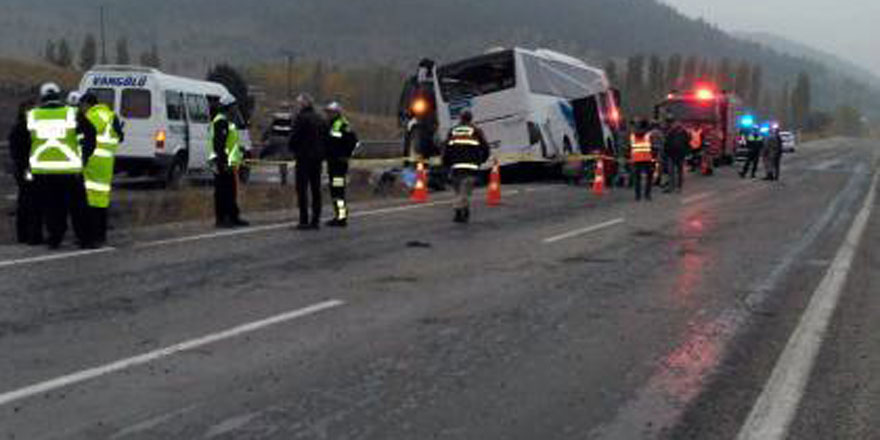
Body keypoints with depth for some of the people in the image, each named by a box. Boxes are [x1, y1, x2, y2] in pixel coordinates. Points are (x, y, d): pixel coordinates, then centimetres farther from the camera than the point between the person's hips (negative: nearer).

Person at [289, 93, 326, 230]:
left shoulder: (301, 118, -12)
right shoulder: (320, 119, 9)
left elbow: (293, 137, -12)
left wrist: (293, 150, 4)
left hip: (304, 157, -7)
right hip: (318, 157, 7)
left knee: (302, 189, -4)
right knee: (316, 189, 11)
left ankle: (304, 221, -8)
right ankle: (316, 220, 13)